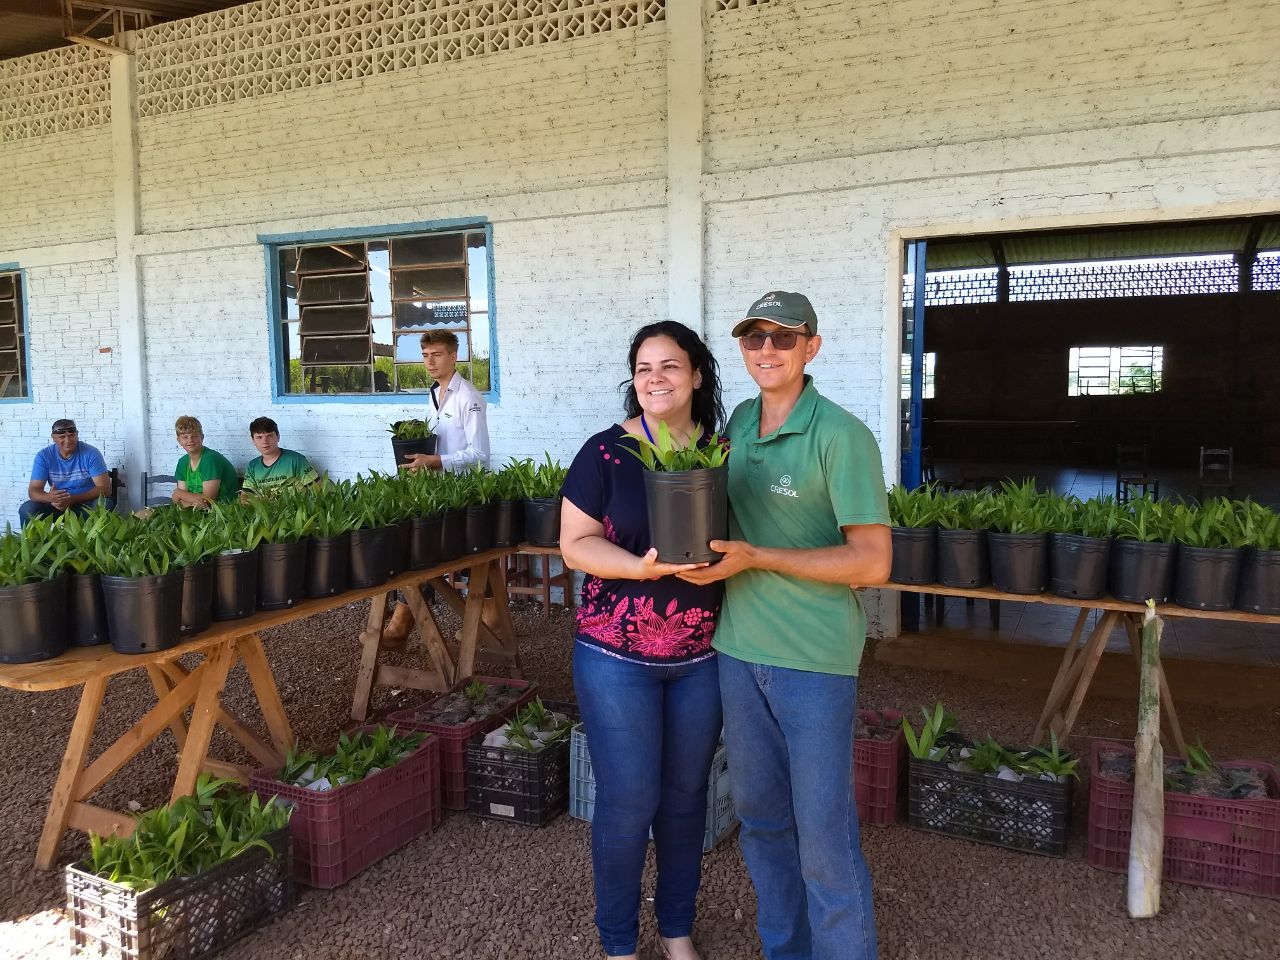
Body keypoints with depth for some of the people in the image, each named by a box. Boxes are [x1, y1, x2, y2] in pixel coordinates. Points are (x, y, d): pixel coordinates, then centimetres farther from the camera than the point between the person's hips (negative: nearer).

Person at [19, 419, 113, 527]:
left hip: (88, 502, -2)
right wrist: (49, 497, -34)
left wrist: (73, 499, -30)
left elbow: (104, 488, -17)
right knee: (26, 510, -21)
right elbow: (33, 491, -9)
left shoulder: (91, 453, -12)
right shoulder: (44, 456, -5)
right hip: (56, 504, 2)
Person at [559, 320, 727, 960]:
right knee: (627, 801, 3)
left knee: (685, 796, 15)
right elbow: (575, 543, -8)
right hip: (617, 656, -3)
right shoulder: (606, 452, -7)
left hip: (701, 657, 3)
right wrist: (643, 567, -25)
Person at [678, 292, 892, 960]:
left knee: (824, 836, 3)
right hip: (739, 648, 7)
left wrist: (755, 558, -19)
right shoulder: (739, 421, 6)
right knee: (759, 816, 19)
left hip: (814, 660, -6)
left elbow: (872, 562, -17)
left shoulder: (840, 436, -14)